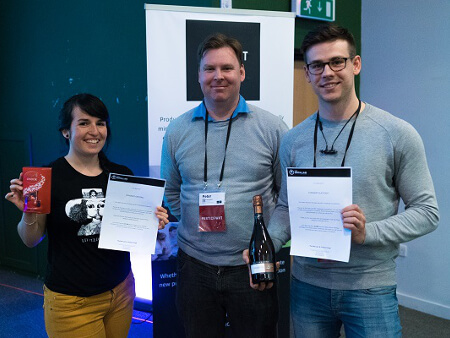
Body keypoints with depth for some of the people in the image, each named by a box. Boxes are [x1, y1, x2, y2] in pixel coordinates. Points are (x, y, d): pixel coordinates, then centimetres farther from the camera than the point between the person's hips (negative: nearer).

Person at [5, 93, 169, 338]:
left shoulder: (122, 175, -1)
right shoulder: (49, 176, -11)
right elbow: (31, 240, -3)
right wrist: (28, 214, -21)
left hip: (121, 291, 4)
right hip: (71, 300, -4)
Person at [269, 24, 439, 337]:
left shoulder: (398, 135, -8)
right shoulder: (293, 140, 1)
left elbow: (426, 211, -6)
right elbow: (285, 207, 7)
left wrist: (368, 232, -20)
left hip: (370, 287, -2)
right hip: (308, 284, 3)